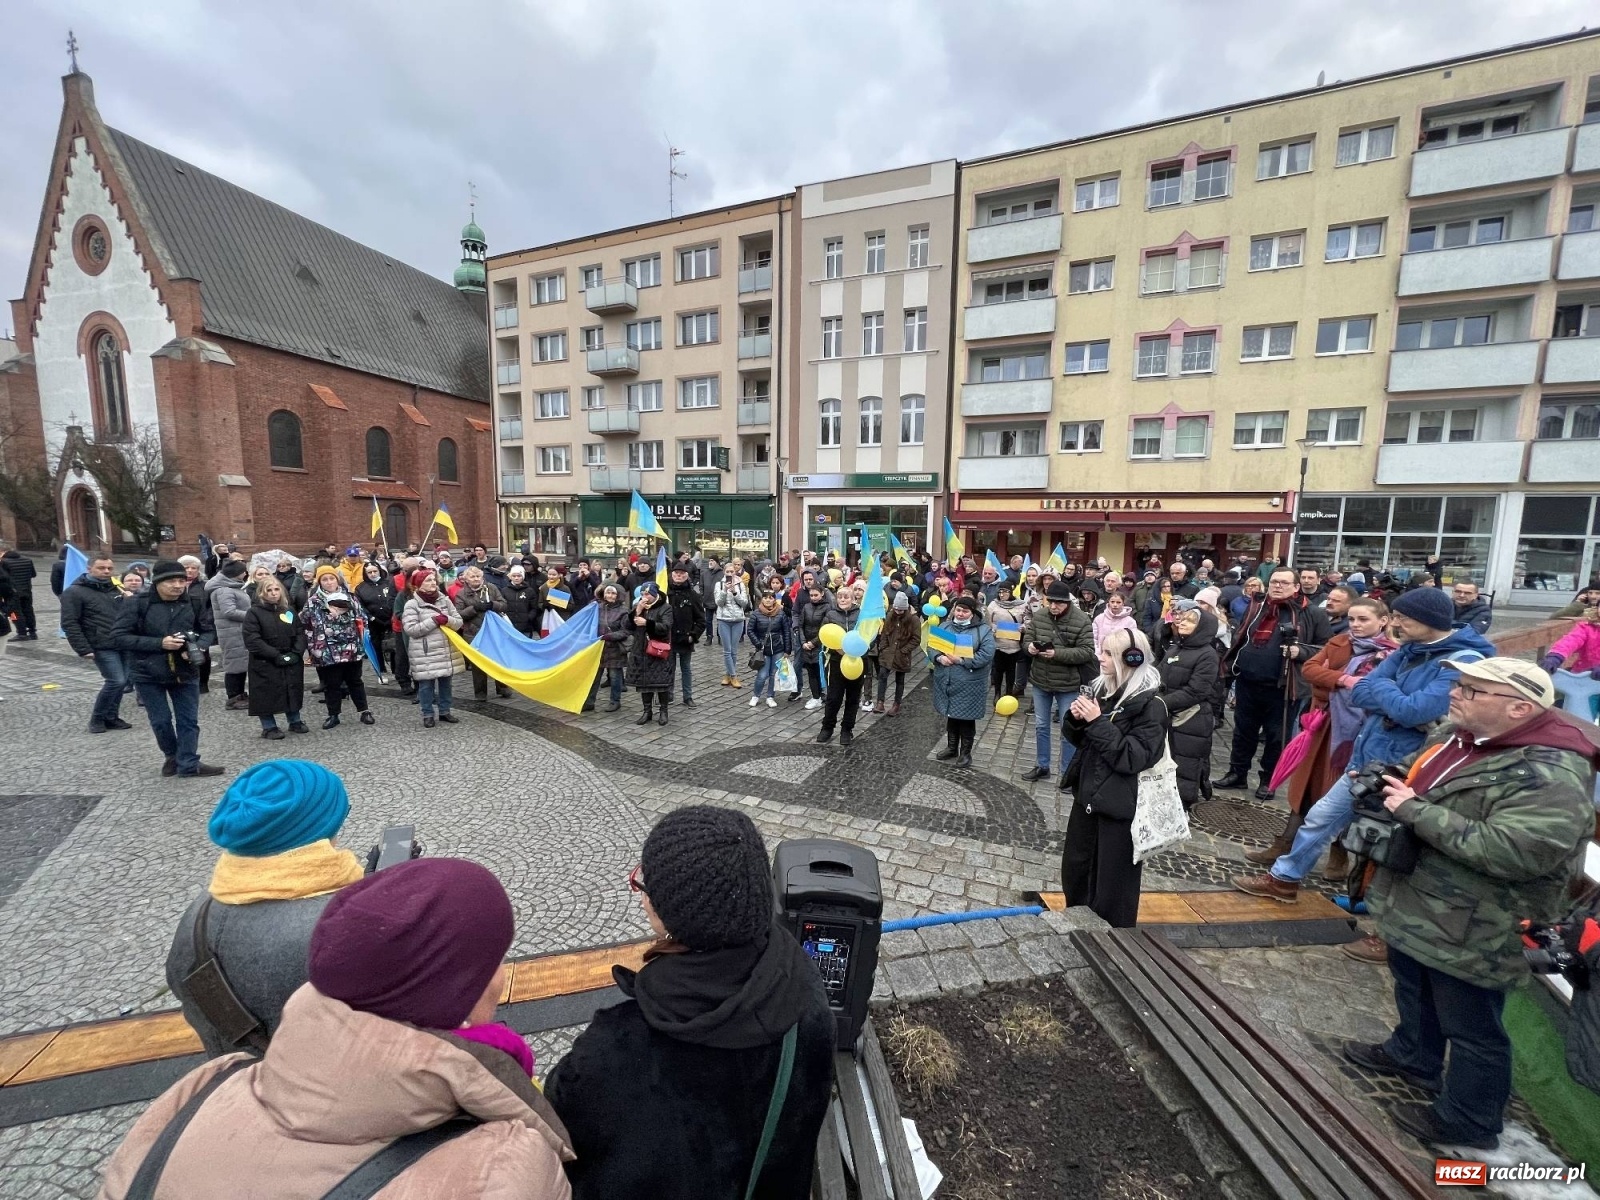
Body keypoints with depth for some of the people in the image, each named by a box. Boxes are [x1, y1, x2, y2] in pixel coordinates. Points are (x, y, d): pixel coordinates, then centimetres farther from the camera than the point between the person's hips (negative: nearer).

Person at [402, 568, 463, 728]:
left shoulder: (444, 600, 6)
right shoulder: (412, 604, -6)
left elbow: (458, 622, 6)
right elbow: (410, 629, -15)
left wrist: (447, 620, -16)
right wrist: (434, 621, -20)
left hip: (445, 650, 4)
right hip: (424, 653, -4)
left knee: (445, 682, 12)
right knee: (426, 684, 4)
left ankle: (445, 712, 25)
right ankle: (428, 715, 17)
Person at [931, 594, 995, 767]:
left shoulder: (983, 630, -8)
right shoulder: (945, 626, 5)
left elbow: (986, 655, -16)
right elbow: (932, 647, 4)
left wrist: (961, 660, -22)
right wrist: (939, 657, -17)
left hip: (969, 684, -4)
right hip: (946, 681, 4)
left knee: (966, 718, 7)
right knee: (951, 715, 18)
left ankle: (965, 752, 24)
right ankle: (951, 747, 35)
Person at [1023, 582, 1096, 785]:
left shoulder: (1081, 621, -16)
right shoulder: (1039, 616, -4)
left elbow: (1087, 652, -20)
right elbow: (1028, 639, 4)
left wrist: (1057, 654, -30)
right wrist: (1029, 647, -20)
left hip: (1068, 684, -4)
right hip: (1040, 681, 4)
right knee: (1041, 726, 16)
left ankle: (1068, 772, 24)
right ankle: (1042, 766, 32)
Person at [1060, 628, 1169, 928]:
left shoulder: (1150, 704, -17)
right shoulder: (1099, 688, 3)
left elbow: (1134, 757, -24)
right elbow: (1075, 738, 10)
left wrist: (1098, 722, -25)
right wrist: (1075, 718, -10)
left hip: (1120, 804, -7)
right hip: (1086, 796, 7)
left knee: (1112, 887, 8)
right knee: (1074, 871, 22)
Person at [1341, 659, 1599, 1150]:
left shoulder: (1549, 776, -27)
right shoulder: (1460, 735, -1)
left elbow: (1514, 852, -35)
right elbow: (1415, 770, 16)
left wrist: (1415, 811, -29)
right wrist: (1381, 779, -3)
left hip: (1470, 930, -8)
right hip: (1415, 904, 8)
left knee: (1470, 1028, 13)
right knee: (1413, 989, 29)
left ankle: (1467, 1120, 33)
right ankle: (1413, 1054, 52)